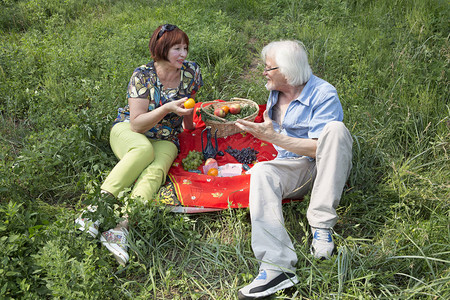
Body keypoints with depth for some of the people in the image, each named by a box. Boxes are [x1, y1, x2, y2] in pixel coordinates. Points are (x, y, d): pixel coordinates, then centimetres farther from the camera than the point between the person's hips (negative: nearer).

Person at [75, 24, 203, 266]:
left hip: (165, 140, 2)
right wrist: (167, 108, -30)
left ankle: (121, 229, -53)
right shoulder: (142, 75, -14)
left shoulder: (191, 71, -4)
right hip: (128, 131, -2)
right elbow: (137, 123, -19)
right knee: (144, 149, -39)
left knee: (155, 172, -33)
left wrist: (188, 128, 29)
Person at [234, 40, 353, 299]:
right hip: (293, 168, 4)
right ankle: (276, 266, -44)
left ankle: (321, 225, -33)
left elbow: (319, 147, -21)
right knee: (262, 172, -29)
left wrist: (274, 137, -25)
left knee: (335, 128, -33)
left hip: (326, 167, -4)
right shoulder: (276, 93, 11)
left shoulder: (324, 94, -12)